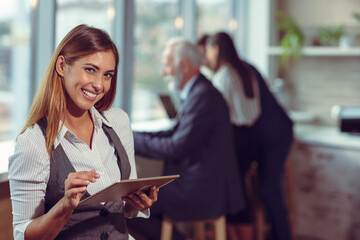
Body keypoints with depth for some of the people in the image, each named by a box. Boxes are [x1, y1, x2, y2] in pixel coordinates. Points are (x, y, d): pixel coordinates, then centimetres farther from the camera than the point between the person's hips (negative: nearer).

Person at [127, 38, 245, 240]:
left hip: (202, 191, -10)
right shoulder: (197, 92, 13)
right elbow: (176, 133, 17)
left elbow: (177, 148, -22)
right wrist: (133, 136, 8)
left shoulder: (203, 96, -19)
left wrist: (133, 141, -12)